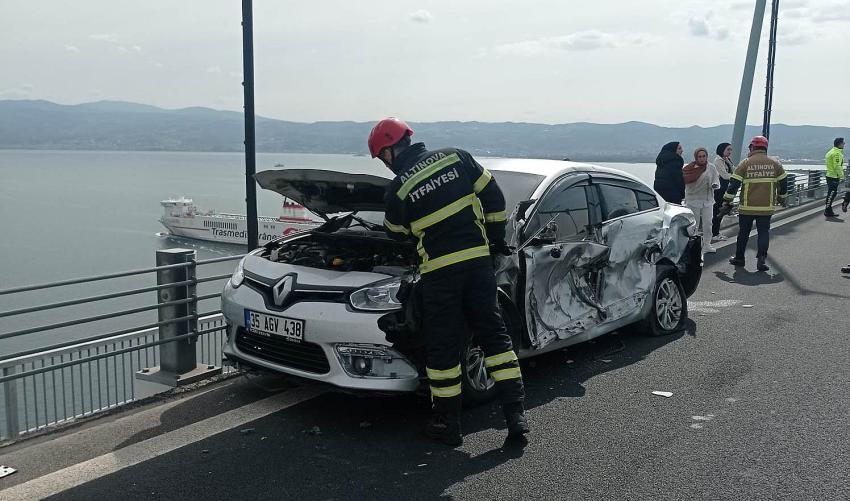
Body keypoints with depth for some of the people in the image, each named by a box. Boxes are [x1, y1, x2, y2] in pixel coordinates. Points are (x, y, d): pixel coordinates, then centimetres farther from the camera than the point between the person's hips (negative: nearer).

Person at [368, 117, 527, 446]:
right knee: (494, 333, 11)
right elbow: (493, 197, 8)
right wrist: (496, 238, 18)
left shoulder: (398, 189, -3)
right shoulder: (456, 158, 6)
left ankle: (447, 424, 17)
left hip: (440, 271, -3)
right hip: (478, 259, 4)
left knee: (443, 347, 7)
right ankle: (515, 414, 11)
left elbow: (396, 233, 13)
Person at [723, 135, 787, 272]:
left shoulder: (745, 163, -4)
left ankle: (739, 258, 23)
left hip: (747, 207, -1)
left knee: (743, 232, 13)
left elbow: (734, 184, -6)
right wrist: (782, 197, 28)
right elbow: (783, 183, 11)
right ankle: (761, 259, -5)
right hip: (766, 207, 1)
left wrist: (727, 201, 2)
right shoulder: (775, 163, 3)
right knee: (763, 232, 7)